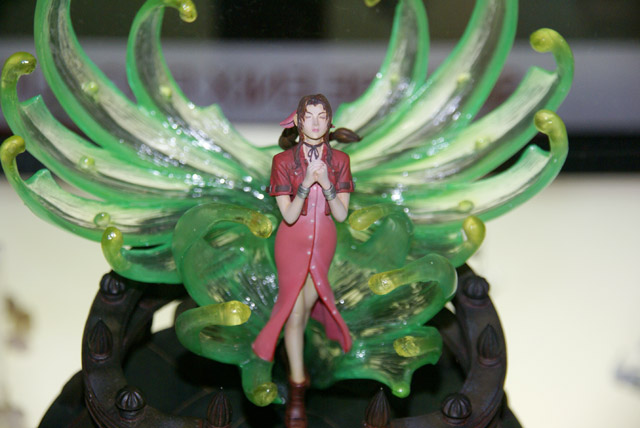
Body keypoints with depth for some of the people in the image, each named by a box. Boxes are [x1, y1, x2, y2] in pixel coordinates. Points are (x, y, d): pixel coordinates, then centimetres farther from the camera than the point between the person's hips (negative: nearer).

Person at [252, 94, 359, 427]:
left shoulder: (339, 161, -5)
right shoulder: (284, 161, -12)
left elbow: (342, 214, -10)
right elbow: (289, 215, -16)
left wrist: (326, 184, -25)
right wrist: (307, 182, -29)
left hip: (323, 241, 3)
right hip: (293, 241, -3)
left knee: (308, 301, 15)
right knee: (295, 311, -5)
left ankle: (293, 353, 44)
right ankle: (297, 390, 2)